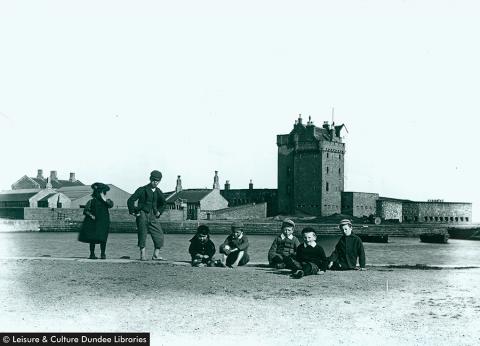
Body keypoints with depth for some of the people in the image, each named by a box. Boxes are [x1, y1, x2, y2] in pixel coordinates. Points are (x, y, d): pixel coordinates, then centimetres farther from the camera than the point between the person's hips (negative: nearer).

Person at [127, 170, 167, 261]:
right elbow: (130, 201, -3)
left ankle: (156, 255, 3)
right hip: (142, 215, -5)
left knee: (159, 236, -4)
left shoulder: (158, 192, 12)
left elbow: (163, 203, 29)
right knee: (142, 236, -5)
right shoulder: (142, 190, -2)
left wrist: (159, 212, 16)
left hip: (152, 216, 5)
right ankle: (143, 255, 0)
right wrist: (133, 212, -4)